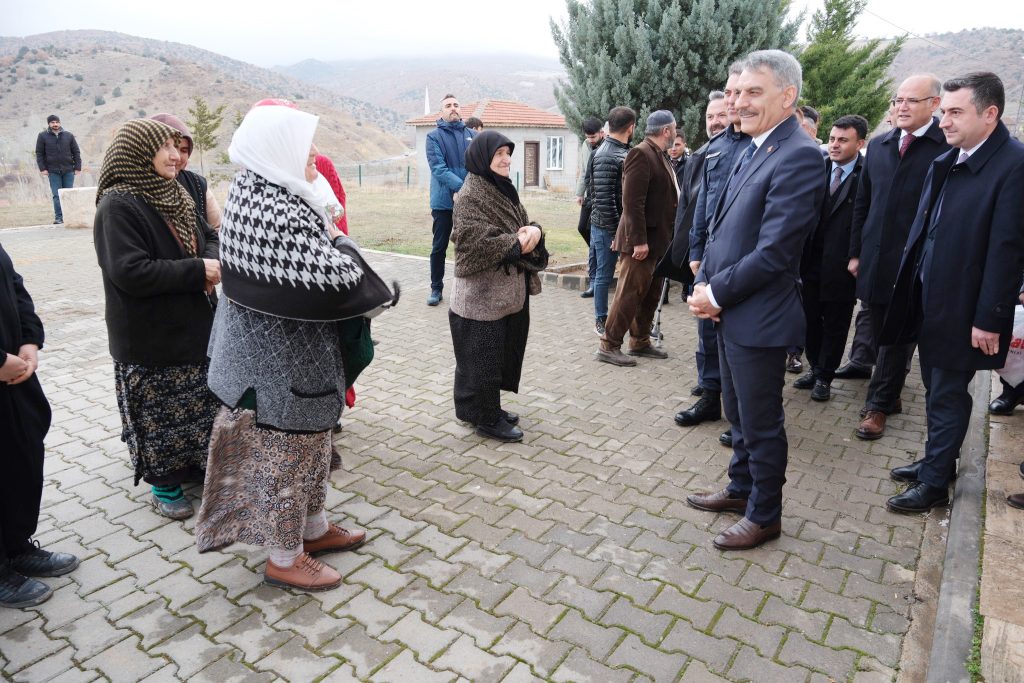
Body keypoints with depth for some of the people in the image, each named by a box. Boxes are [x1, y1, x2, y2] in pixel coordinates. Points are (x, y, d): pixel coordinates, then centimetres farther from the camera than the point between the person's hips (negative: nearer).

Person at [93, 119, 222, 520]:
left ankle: (196, 467, 37)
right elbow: (130, 271, -26)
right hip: (151, 339, -8)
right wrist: (197, 271, -24)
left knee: (200, 405, 19)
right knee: (160, 413, 5)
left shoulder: (173, 196, 8)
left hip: (193, 326, 8)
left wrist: (213, 260, -11)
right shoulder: (117, 207, -18)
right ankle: (164, 484, 23)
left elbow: (208, 236, 13)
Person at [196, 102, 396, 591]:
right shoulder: (279, 212, -26)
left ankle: (313, 528, 41)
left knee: (306, 442, 22)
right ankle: (284, 559, 25)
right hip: (285, 354, -10)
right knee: (289, 448, 6)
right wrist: (341, 242, -8)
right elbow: (328, 278, -27)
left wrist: (325, 240, 4)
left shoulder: (250, 190, 5)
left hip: (265, 340, 10)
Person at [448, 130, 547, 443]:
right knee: (483, 356, 2)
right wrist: (517, 242, -17)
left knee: (503, 352, 16)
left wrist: (534, 231, -10)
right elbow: (477, 242, -22)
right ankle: (486, 418, 14)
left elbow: (524, 223, 13)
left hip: (510, 290, 9)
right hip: (482, 294, -9)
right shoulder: (470, 196, -15)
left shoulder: (504, 189, 12)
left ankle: (489, 407, 31)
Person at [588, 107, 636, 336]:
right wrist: (616, 229, -17)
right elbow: (603, 199, -21)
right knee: (605, 274, 5)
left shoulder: (622, 151, 10)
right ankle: (601, 320, 19)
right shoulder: (607, 156, -18)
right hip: (608, 228, -8)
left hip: (623, 225, 8)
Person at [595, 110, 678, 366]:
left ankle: (640, 342, 25)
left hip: (658, 240, 9)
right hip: (642, 240, -9)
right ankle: (609, 346, 3)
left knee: (650, 295, 14)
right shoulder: (641, 154, -14)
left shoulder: (660, 156, 16)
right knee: (630, 294, -5)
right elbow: (632, 201, -21)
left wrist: (665, 238, 16)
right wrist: (639, 240, -24)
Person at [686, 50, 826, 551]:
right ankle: (741, 489, 41)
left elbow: (773, 252, -23)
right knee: (739, 414, 22)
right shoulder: (752, 151, 12)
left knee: (761, 423, 7)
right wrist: (704, 285, -1)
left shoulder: (799, 157, -18)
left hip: (758, 318, -9)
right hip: (728, 311, 9)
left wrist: (716, 293, -13)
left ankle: (764, 515, 26)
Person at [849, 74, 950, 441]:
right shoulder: (878, 146, 10)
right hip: (875, 259, 5)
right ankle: (890, 394, 26)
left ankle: (878, 405, 13)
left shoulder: (949, 147, -8)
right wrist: (856, 252, 11)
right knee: (882, 335, 13)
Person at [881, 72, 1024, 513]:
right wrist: (910, 287, 8)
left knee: (947, 395, 4)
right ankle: (937, 461, 35)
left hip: (961, 307, -7)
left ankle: (934, 483, 18)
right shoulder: (945, 163, 8)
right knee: (937, 388, 19)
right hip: (927, 298, 7)